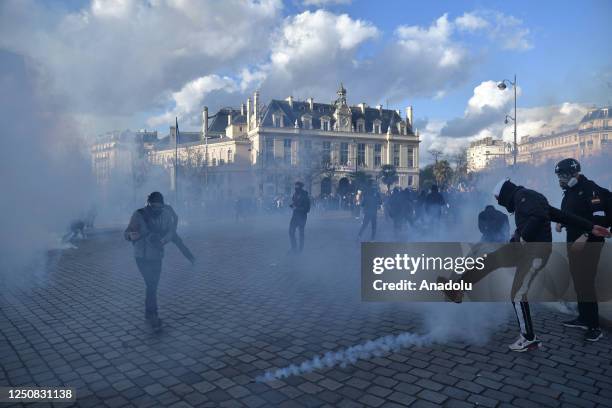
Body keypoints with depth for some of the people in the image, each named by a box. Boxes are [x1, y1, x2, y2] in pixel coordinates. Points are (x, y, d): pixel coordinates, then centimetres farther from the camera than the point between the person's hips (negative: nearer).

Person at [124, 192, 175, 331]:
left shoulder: (166, 215, -3)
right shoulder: (139, 215, -14)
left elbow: (171, 232, -3)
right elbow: (127, 233, -17)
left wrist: (162, 241, -24)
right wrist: (131, 236, -41)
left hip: (157, 256, 5)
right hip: (143, 257, -4)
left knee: (153, 286, 14)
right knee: (151, 285, -13)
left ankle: (148, 314, 31)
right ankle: (152, 316, -4)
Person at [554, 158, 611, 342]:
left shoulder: (591, 189, -15)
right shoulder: (569, 192, 13)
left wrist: (585, 236, -27)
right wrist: (561, 222, 5)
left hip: (589, 242, -9)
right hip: (573, 241, 9)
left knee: (586, 283, -10)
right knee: (577, 280, 13)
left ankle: (595, 327, -2)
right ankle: (583, 318, 24)